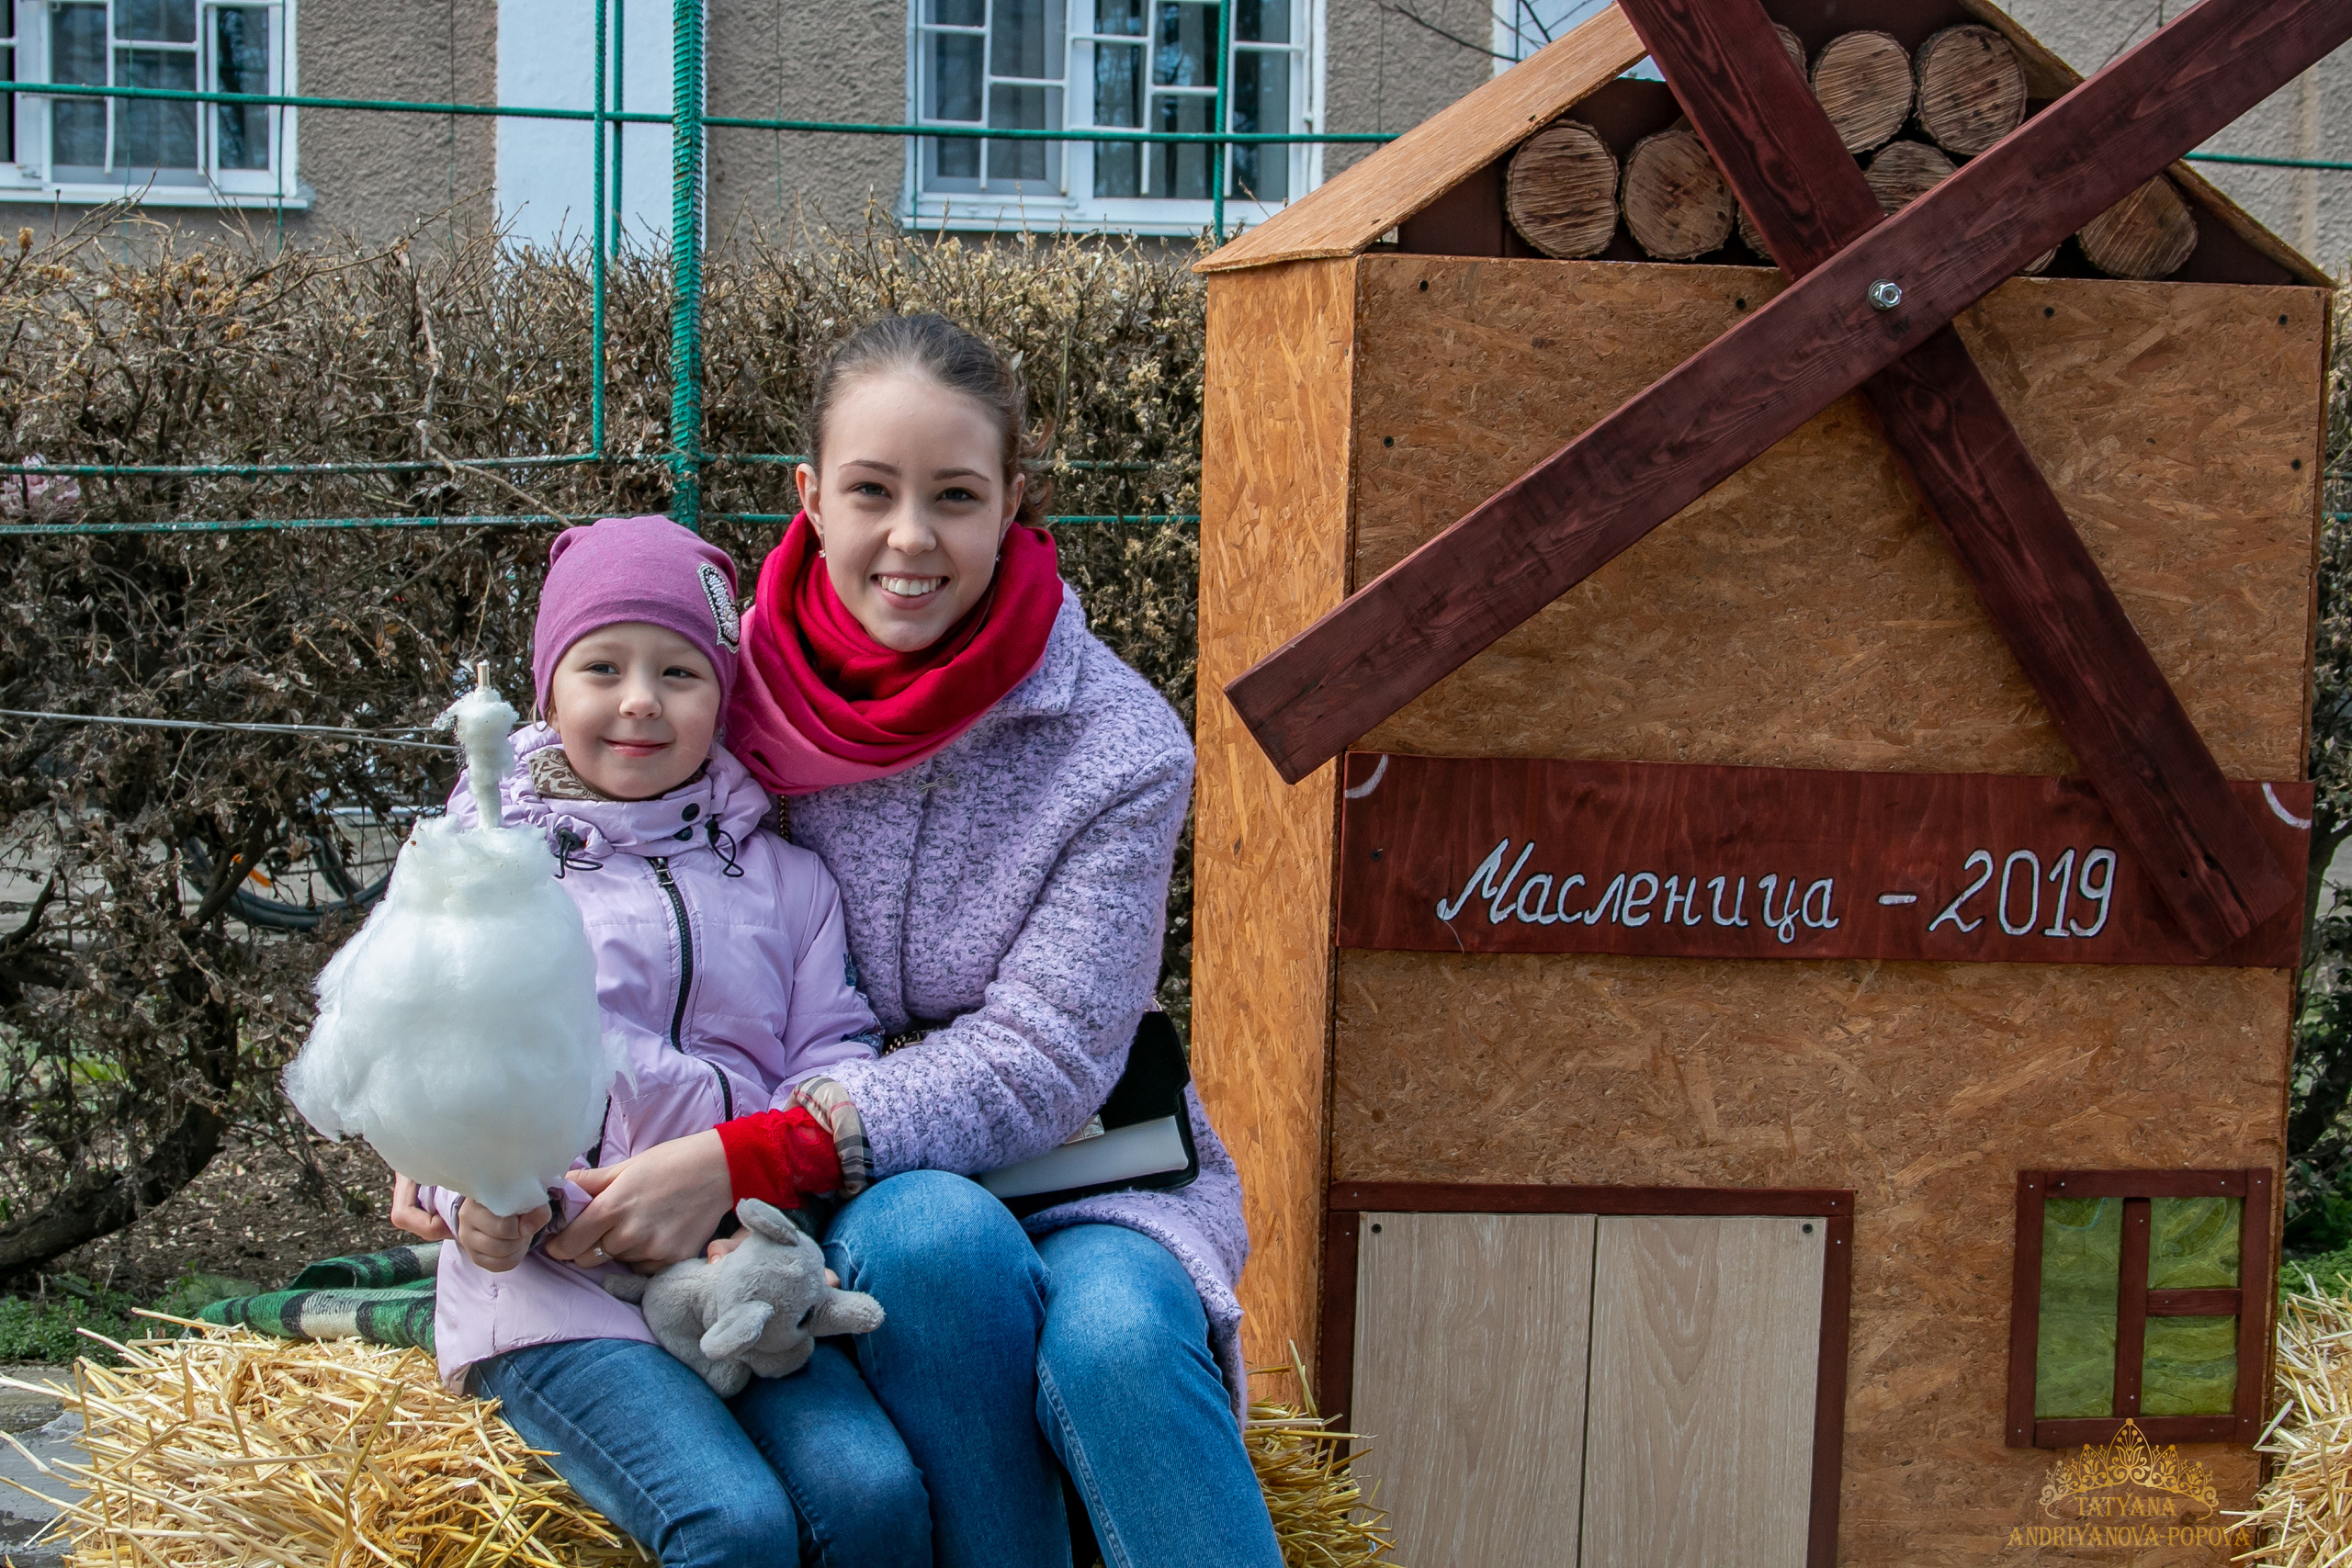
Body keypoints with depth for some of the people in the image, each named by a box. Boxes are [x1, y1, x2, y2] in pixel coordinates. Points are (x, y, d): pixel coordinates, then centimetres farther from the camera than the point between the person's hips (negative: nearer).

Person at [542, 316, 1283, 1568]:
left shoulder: (1119, 746, -11)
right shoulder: (729, 680, -5)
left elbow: (1041, 1058, -16)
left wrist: (743, 1159, -26)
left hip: (1077, 1173, -1)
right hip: (861, 1208, 1)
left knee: (1112, 1339, -35)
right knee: (936, 1233, -34)